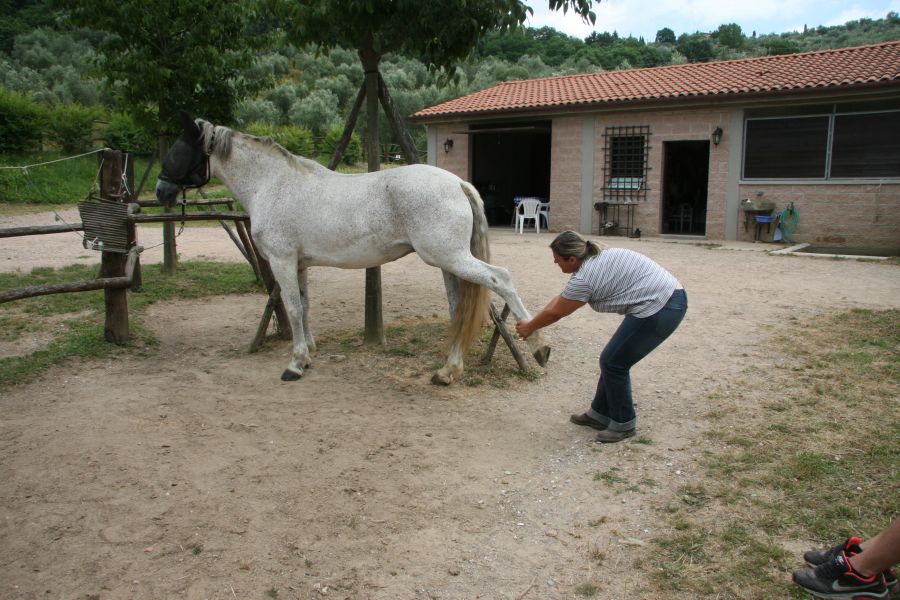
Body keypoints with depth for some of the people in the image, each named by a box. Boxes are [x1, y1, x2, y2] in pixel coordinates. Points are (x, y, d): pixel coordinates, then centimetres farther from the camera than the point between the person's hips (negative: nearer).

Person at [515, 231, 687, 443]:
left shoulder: (583, 278, -15)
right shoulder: (595, 259, 15)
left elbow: (554, 313, -1)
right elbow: (562, 298, 23)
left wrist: (529, 327, 15)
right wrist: (533, 322, 26)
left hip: (659, 310, -10)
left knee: (613, 363, 1)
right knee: (612, 360, 16)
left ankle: (623, 424, 16)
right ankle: (600, 414, 27)